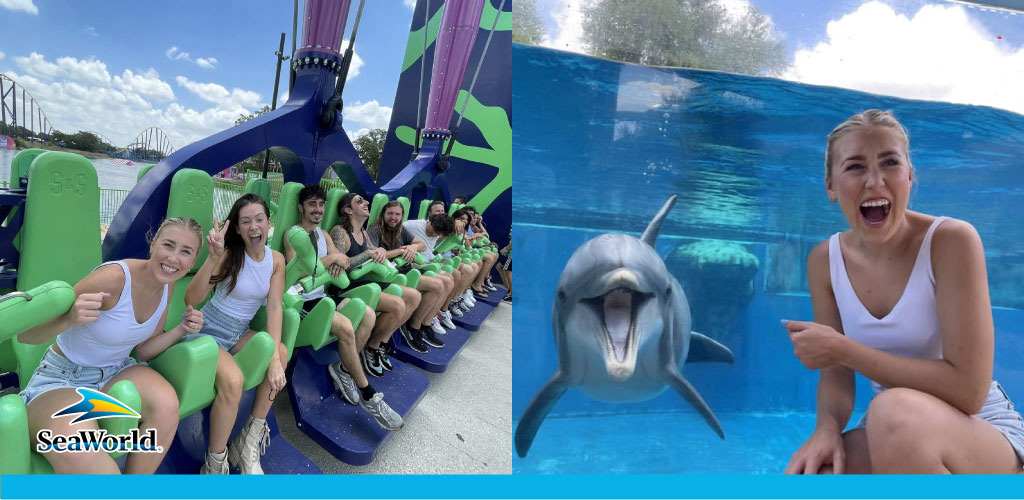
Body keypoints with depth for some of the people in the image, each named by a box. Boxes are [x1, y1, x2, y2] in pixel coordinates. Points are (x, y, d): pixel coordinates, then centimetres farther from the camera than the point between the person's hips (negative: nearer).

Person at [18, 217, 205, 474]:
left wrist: (182, 329, -11)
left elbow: (143, 350, 7)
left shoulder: (167, 284, -5)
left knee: (166, 404, -29)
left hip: (117, 371, 6)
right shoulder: (113, 278, -26)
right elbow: (25, 334, -18)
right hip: (62, 377, -5)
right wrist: (69, 319, -39)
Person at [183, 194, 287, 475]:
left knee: (282, 352, -22)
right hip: (208, 332, -5)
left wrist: (275, 357, -25)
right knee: (233, 380, -31)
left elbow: (274, 307, -12)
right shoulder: (229, 255, -16)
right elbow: (191, 299, -26)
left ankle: (249, 442, -9)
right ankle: (215, 463, -10)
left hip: (240, 333, 5)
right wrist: (213, 257, -39)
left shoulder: (276, 259, -4)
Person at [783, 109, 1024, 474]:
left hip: (982, 431, -3)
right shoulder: (823, 261, -4)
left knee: (895, 411, -37)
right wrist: (828, 427, -23)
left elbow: (968, 391, -23)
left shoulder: (952, 240, -18)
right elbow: (836, 374, -1)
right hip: (890, 434, 4)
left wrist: (842, 348, -24)